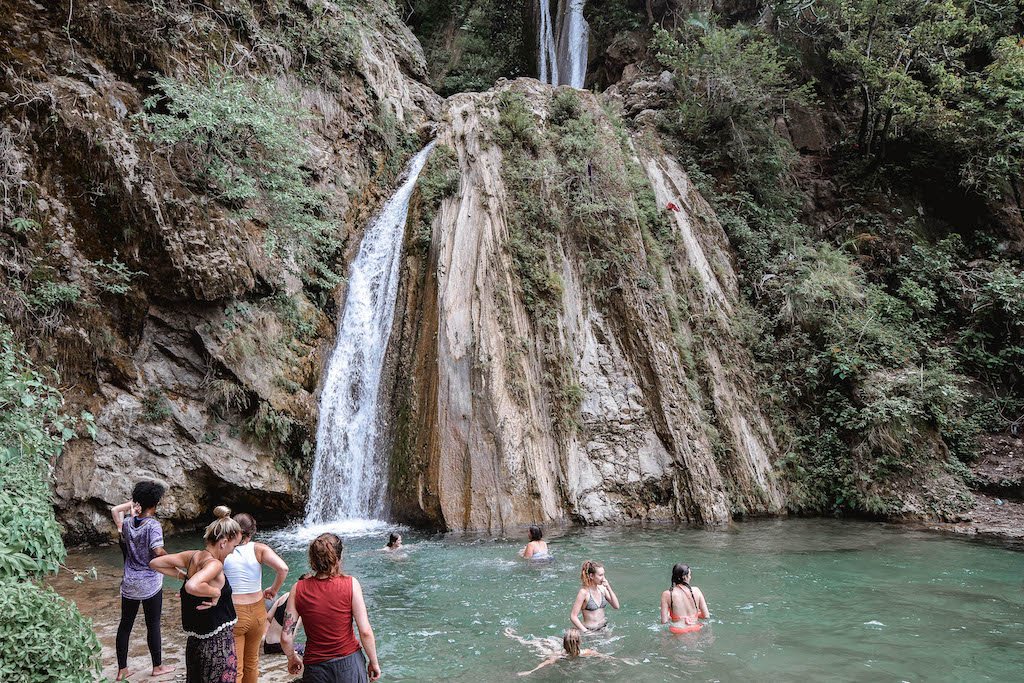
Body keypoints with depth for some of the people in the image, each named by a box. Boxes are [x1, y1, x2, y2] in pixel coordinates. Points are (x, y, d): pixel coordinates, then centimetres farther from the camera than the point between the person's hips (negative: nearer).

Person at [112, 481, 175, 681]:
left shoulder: (127, 523, -1)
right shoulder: (153, 525, -18)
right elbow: (158, 551, -25)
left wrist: (132, 504, 11)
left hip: (129, 584, 5)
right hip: (150, 584, -5)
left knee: (125, 625, 13)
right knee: (153, 625, 9)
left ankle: (122, 670, 21)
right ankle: (157, 666, 22)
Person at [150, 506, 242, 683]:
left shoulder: (192, 556, 1)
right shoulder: (214, 564, -23)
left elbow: (154, 563, 10)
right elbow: (192, 587, -40)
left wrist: (182, 575, 10)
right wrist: (216, 592, -25)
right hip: (218, 644, -8)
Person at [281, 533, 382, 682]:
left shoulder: (298, 589, -7)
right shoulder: (351, 584, -13)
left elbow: (286, 637, -5)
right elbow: (365, 632, -13)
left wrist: (292, 658, 14)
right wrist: (374, 662, 2)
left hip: (315, 668, 1)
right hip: (349, 663, -1)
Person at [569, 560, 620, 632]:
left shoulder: (602, 588, 3)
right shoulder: (584, 592, -14)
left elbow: (616, 606, 1)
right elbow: (573, 617, -13)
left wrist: (608, 588, -7)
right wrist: (586, 632, -15)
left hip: (604, 627, 5)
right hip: (591, 630, -5)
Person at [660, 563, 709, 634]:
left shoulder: (667, 594, -7)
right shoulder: (696, 590, -3)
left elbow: (664, 621, -9)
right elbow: (706, 616, 1)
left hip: (678, 632, -3)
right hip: (696, 630, 3)